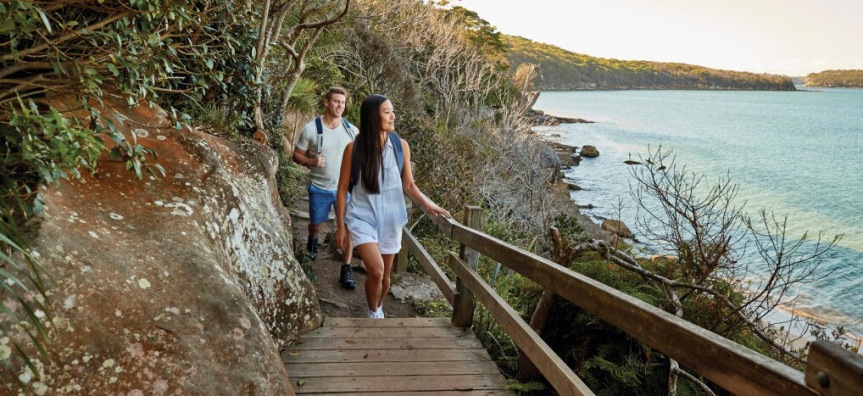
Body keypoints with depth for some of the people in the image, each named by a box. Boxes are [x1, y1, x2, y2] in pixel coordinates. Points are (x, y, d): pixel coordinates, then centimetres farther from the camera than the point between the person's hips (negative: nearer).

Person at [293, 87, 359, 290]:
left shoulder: (351, 130, -2)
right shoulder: (311, 129, -8)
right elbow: (297, 155, -1)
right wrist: (311, 162, -20)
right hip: (319, 188, 0)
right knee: (316, 224, 17)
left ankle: (346, 269, 6)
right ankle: (312, 240, 53)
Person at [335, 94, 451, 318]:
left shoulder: (400, 146, -4)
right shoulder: (354, 149, -10)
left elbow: (408, 185, 2)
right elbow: (342, 189, -3)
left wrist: (428, 204, -15)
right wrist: (341, 226, -1)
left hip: (390, 218, 3)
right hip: (363, 218, -3)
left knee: (385, 274, 13)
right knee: (376, 271, -19)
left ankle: (379, 309, 44)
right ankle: (373, 315, 8)